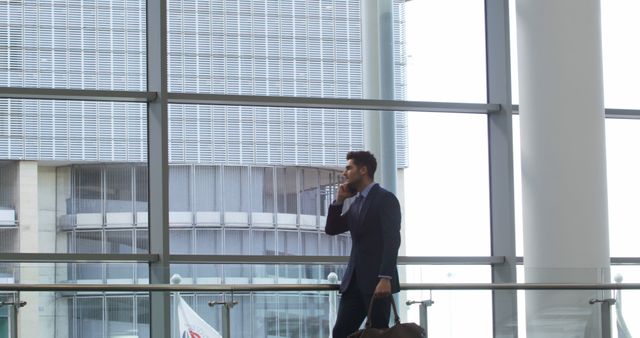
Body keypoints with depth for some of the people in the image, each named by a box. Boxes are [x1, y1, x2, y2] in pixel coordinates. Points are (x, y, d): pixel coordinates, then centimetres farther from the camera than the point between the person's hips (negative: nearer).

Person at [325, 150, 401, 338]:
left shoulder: (386, 199, -7)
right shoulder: (355, 202, 18)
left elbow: (392, 240, -16)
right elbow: (331, 229, 20)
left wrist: (386, 278, -25)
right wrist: (339, 200, 7)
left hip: (377, 280, -8)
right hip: (355, 280, 8)